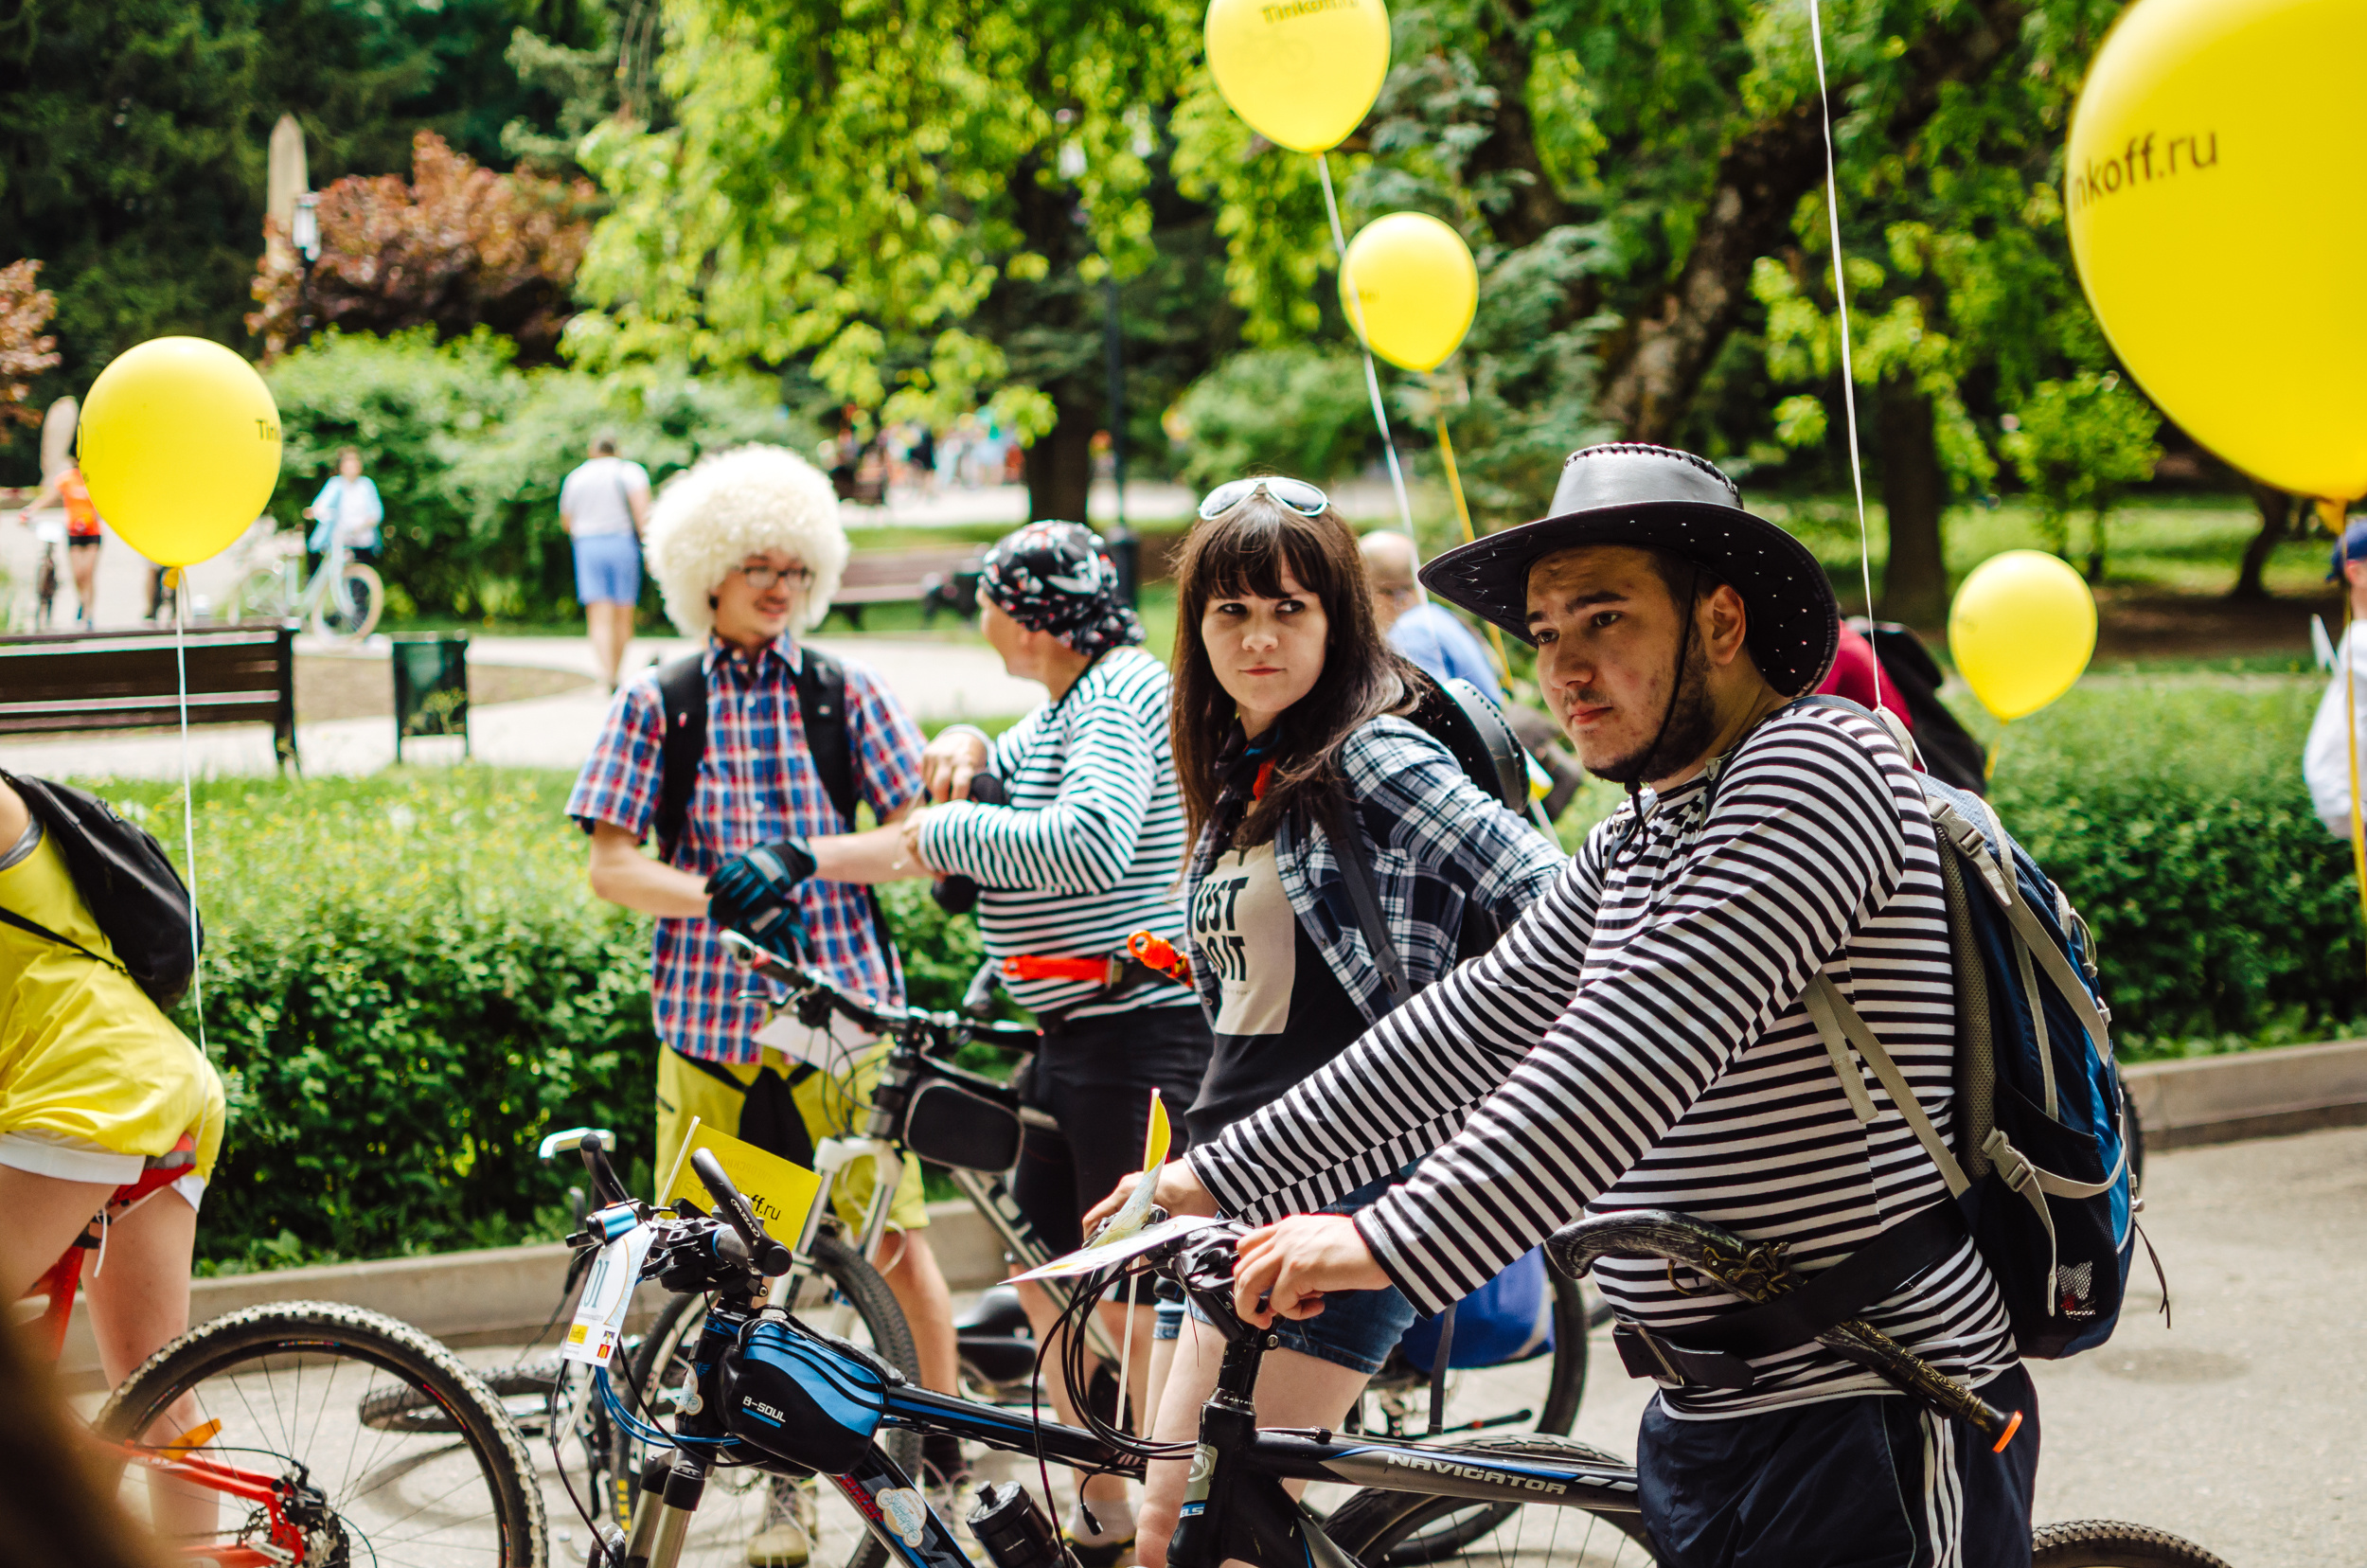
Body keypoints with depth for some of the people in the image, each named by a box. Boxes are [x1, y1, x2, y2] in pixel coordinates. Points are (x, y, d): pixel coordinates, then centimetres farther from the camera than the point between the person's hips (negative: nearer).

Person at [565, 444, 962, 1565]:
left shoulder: (845, 693, 5)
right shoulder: (658, 702, 4)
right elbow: (611, 868, -1)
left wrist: (804, 856, -16)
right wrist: (716, 892, -18)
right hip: (711, 1019, 1)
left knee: (895, 1242, 0)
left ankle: (942, 1456, 17)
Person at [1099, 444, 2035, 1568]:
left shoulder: (1810, 770, -15)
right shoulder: (1632, 850, 16)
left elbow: (1646, 1038, -26)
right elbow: (1476, 1027, 14)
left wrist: (1399, 1242, -32)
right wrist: (1216, 1179, 9)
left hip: (1873, 1440, -9)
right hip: (1701, 1430, 9)